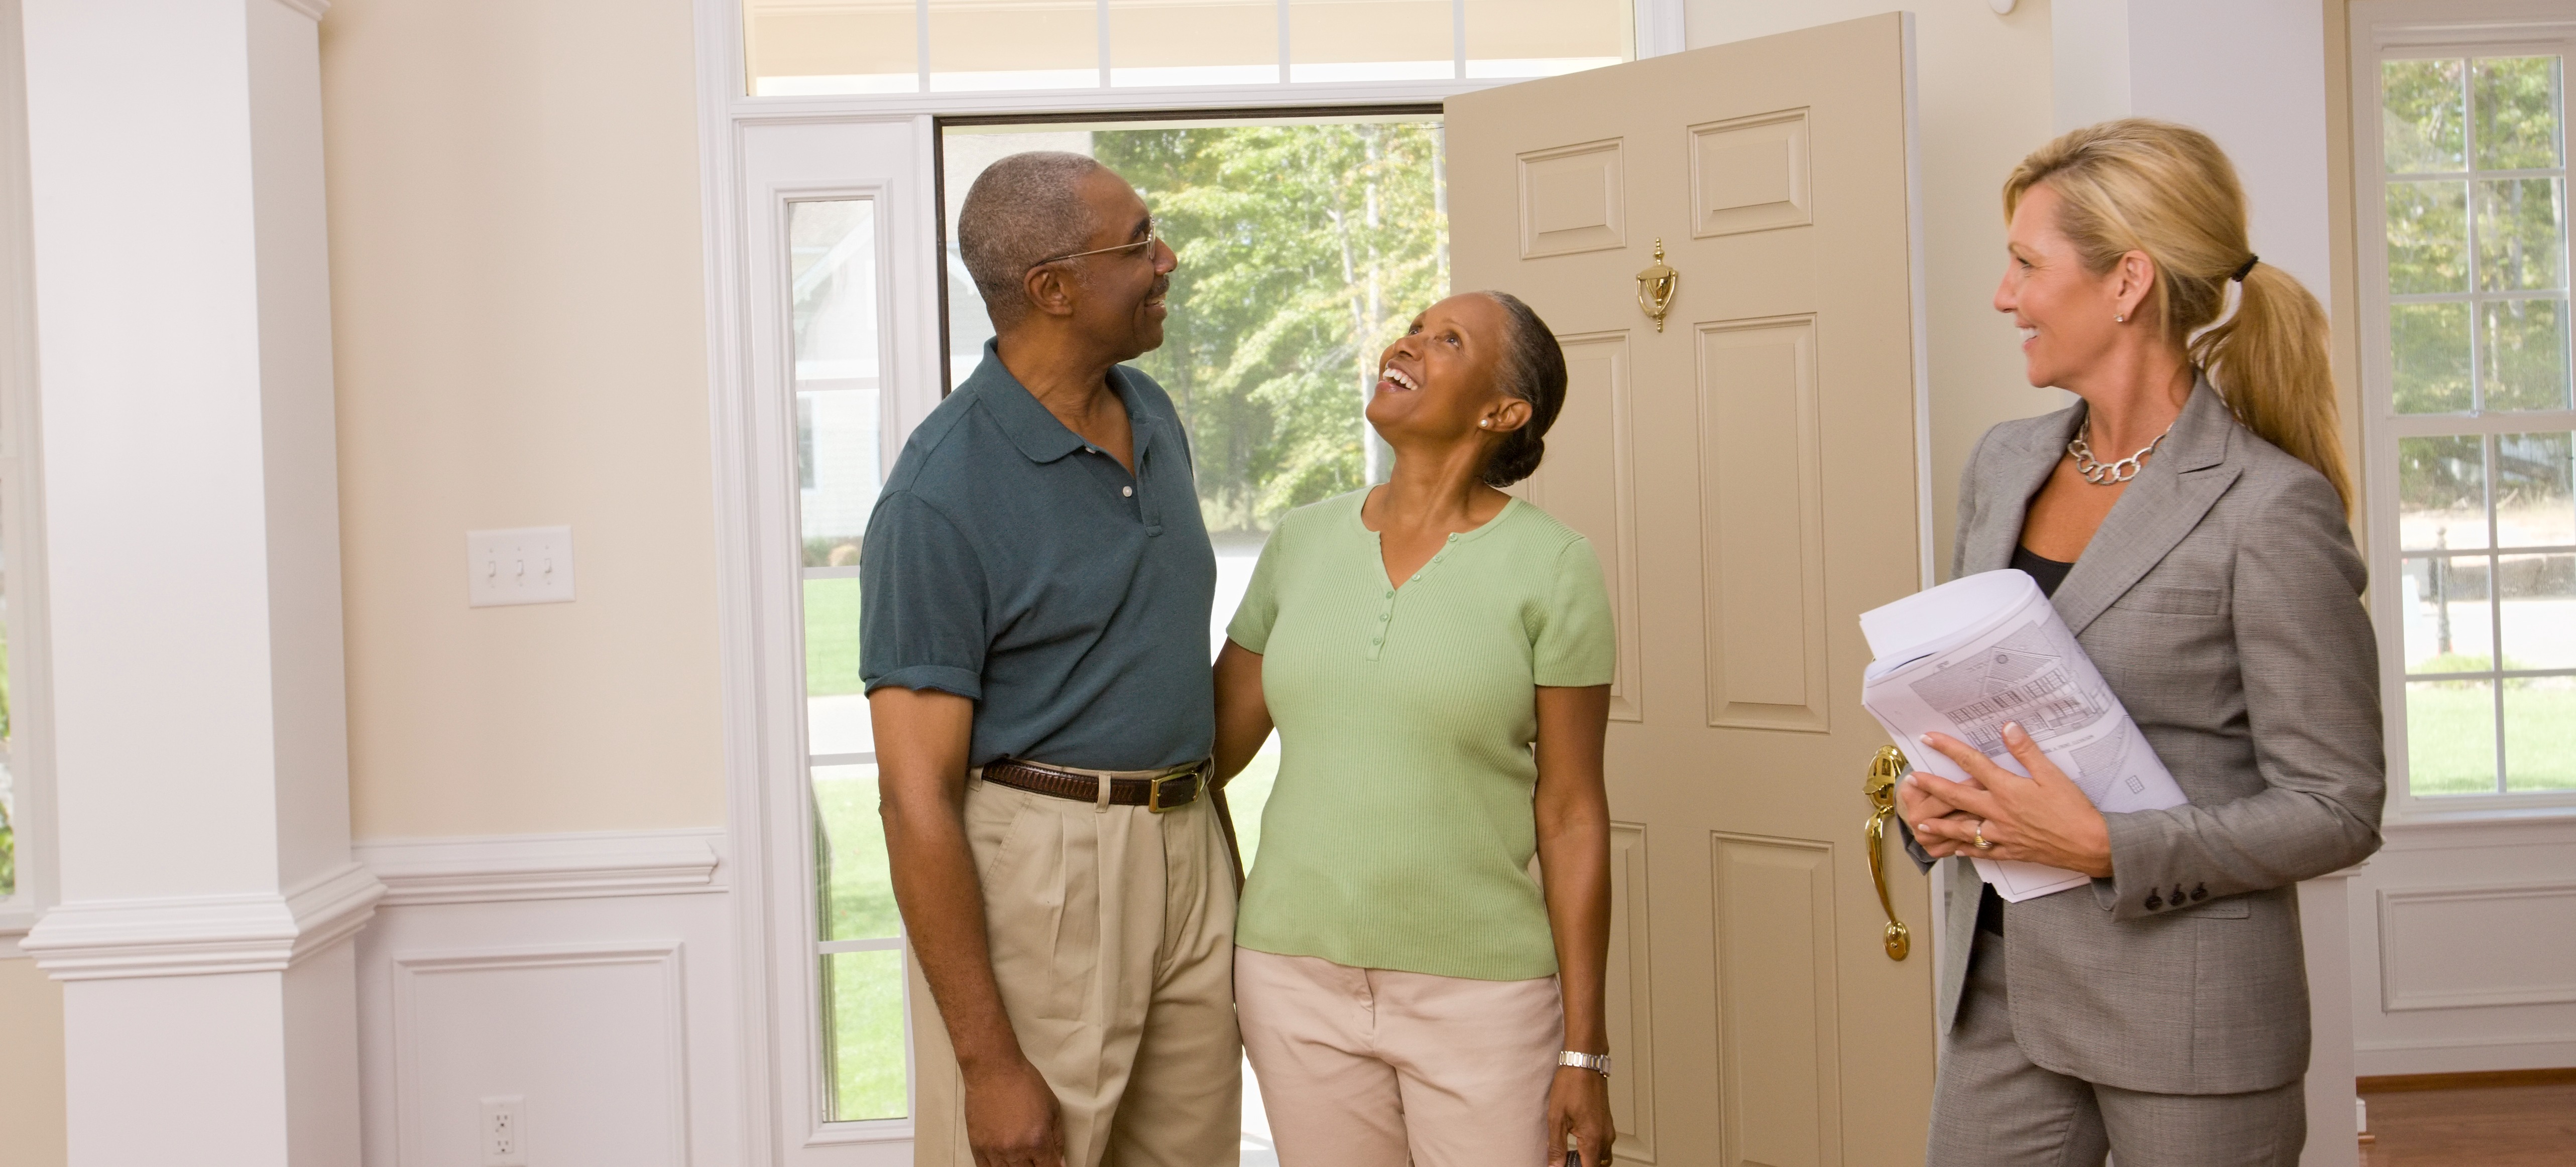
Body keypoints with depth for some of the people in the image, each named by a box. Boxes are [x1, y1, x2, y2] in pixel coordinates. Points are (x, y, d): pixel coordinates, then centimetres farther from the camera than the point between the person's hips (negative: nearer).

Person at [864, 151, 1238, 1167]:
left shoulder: (1151, 414, 8)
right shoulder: (942, 494, -16)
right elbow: (917, 796, -16)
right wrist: (988, 1064, -19)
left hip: (1188, 853, 7)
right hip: (1034, 870, -7)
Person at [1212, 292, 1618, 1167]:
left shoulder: (1549, 564, -6)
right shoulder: (1300, 544, 5)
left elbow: (1571, 817, -6)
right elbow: (1211, 748, 11)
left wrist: (1584, 1051, -6)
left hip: (1478, 993, -3)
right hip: (1296, 975, 3)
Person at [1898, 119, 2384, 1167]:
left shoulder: (2271, 511, -13)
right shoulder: (2002, 466, 8)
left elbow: (2336, 808, -13)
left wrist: (2101, 846, -21)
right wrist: (1928, 802, -2)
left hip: (2189, 1010, -6)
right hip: (1999, 994, 6)